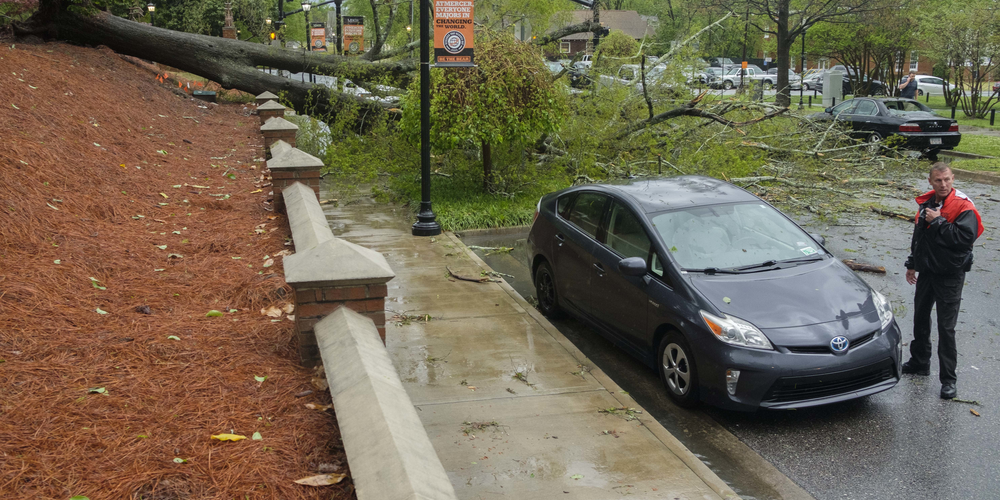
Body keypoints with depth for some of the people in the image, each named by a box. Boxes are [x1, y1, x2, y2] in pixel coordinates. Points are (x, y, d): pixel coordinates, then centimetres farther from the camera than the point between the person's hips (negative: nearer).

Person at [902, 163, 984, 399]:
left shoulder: (963, 207, -16)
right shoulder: (926, 203, 6)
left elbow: (965, 238, -29)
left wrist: (938, 221, -24)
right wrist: (912, 264, 20)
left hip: (950, 275, -7)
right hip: (926, 271, 7)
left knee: (946, 327, -4)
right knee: (920, 318, 18)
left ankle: (948, 379, 5)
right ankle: (920, 362, 37)